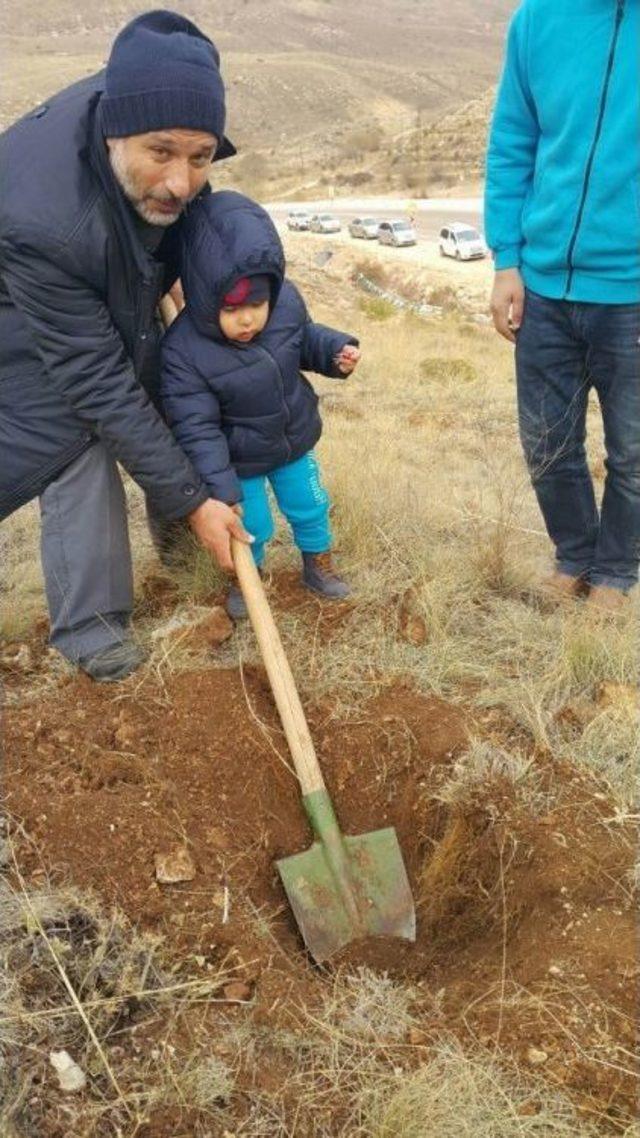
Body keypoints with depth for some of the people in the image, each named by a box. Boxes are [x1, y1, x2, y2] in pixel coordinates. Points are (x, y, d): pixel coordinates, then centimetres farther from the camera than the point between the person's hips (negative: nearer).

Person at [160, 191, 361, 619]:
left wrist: (336, 349, -15)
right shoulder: (184, 350, -33)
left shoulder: (288, 301, -20)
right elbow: (196, 427, -28)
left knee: (309, 506, 21)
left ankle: (318, 561, 49)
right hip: (238, 460, -4)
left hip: (294, 441, 4)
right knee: (251, 526, 13)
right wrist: (221, 488, -32)